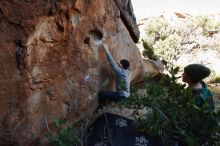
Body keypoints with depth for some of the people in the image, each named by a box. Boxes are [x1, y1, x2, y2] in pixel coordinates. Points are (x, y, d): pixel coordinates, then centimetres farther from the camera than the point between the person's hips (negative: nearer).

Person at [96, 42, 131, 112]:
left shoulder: (121, 72, -24)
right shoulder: (128, 71, 0)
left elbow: (113, 64, -27)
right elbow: (115, 64, 6)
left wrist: (106, 50, -25)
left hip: (121, 96, -9)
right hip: (126, 95, 9)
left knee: (101, 93, -9)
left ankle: (100, 107, 11)